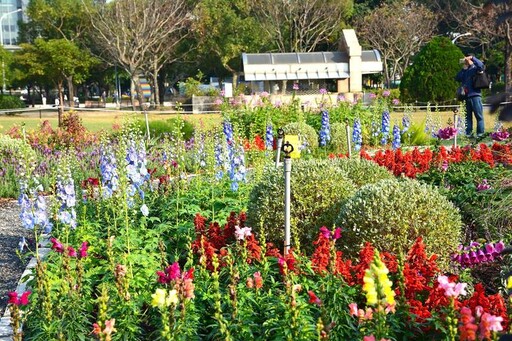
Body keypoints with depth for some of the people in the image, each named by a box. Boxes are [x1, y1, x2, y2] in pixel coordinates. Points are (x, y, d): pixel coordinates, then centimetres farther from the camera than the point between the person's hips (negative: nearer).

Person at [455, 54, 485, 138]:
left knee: (479, 115, -5)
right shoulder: (464, 71, 20)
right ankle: (468, 133, 11)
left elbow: (481, 66, -17)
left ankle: (480, 133, -5)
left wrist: (473, 58, -11)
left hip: (475, 95, -6)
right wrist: (463, 69, 4)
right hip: (466, 96, 6)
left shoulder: (475, 68, 4)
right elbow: (457, 78, 8)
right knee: (468, 116, 8)